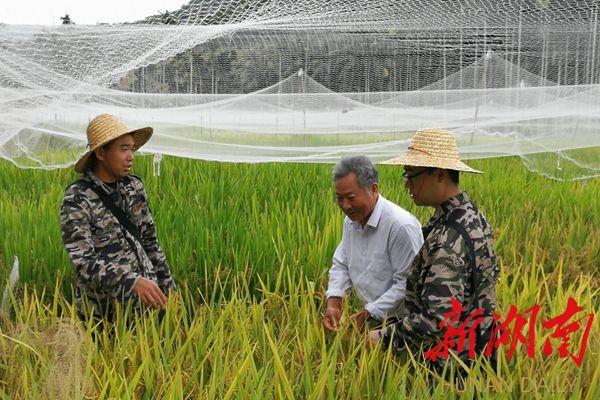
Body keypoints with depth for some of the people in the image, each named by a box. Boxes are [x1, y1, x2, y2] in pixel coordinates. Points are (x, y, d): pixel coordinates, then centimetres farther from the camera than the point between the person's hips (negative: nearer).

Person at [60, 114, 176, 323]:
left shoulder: (134, 186, 3)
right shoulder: (76, 199, -15)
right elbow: (83, 261, -23)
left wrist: (168, 285, 12)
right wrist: (132, 281, -36)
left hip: (146, 300, 5)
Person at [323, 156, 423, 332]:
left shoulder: (401, 225, -25)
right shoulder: (351, 220, 4)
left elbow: (407, 284, -25)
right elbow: (341, 265, 11)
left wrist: (368, 314, -24)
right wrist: (333, 302, -6)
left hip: (401, 322, -7)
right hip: (372, 319, 7)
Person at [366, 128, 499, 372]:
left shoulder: (448, 238, -30)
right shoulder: (472, 214, 2)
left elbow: (437, 320, -33)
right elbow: (491, 274, 15)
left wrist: (385, 338, -21)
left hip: (451, 364, -9)